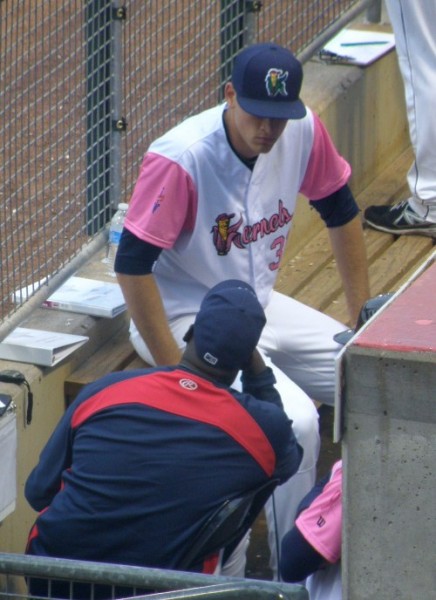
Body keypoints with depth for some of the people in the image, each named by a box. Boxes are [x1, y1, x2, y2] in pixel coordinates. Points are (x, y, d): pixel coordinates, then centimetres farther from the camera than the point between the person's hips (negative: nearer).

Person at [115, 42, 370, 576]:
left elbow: (340, 211, 8)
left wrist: (363, 318, 8)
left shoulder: (303, 132, -9)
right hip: (188, 321, -7)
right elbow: (132, 267, -26)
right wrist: (176, 373, -26)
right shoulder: (180, 160, -28)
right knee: (295, 421, -26)